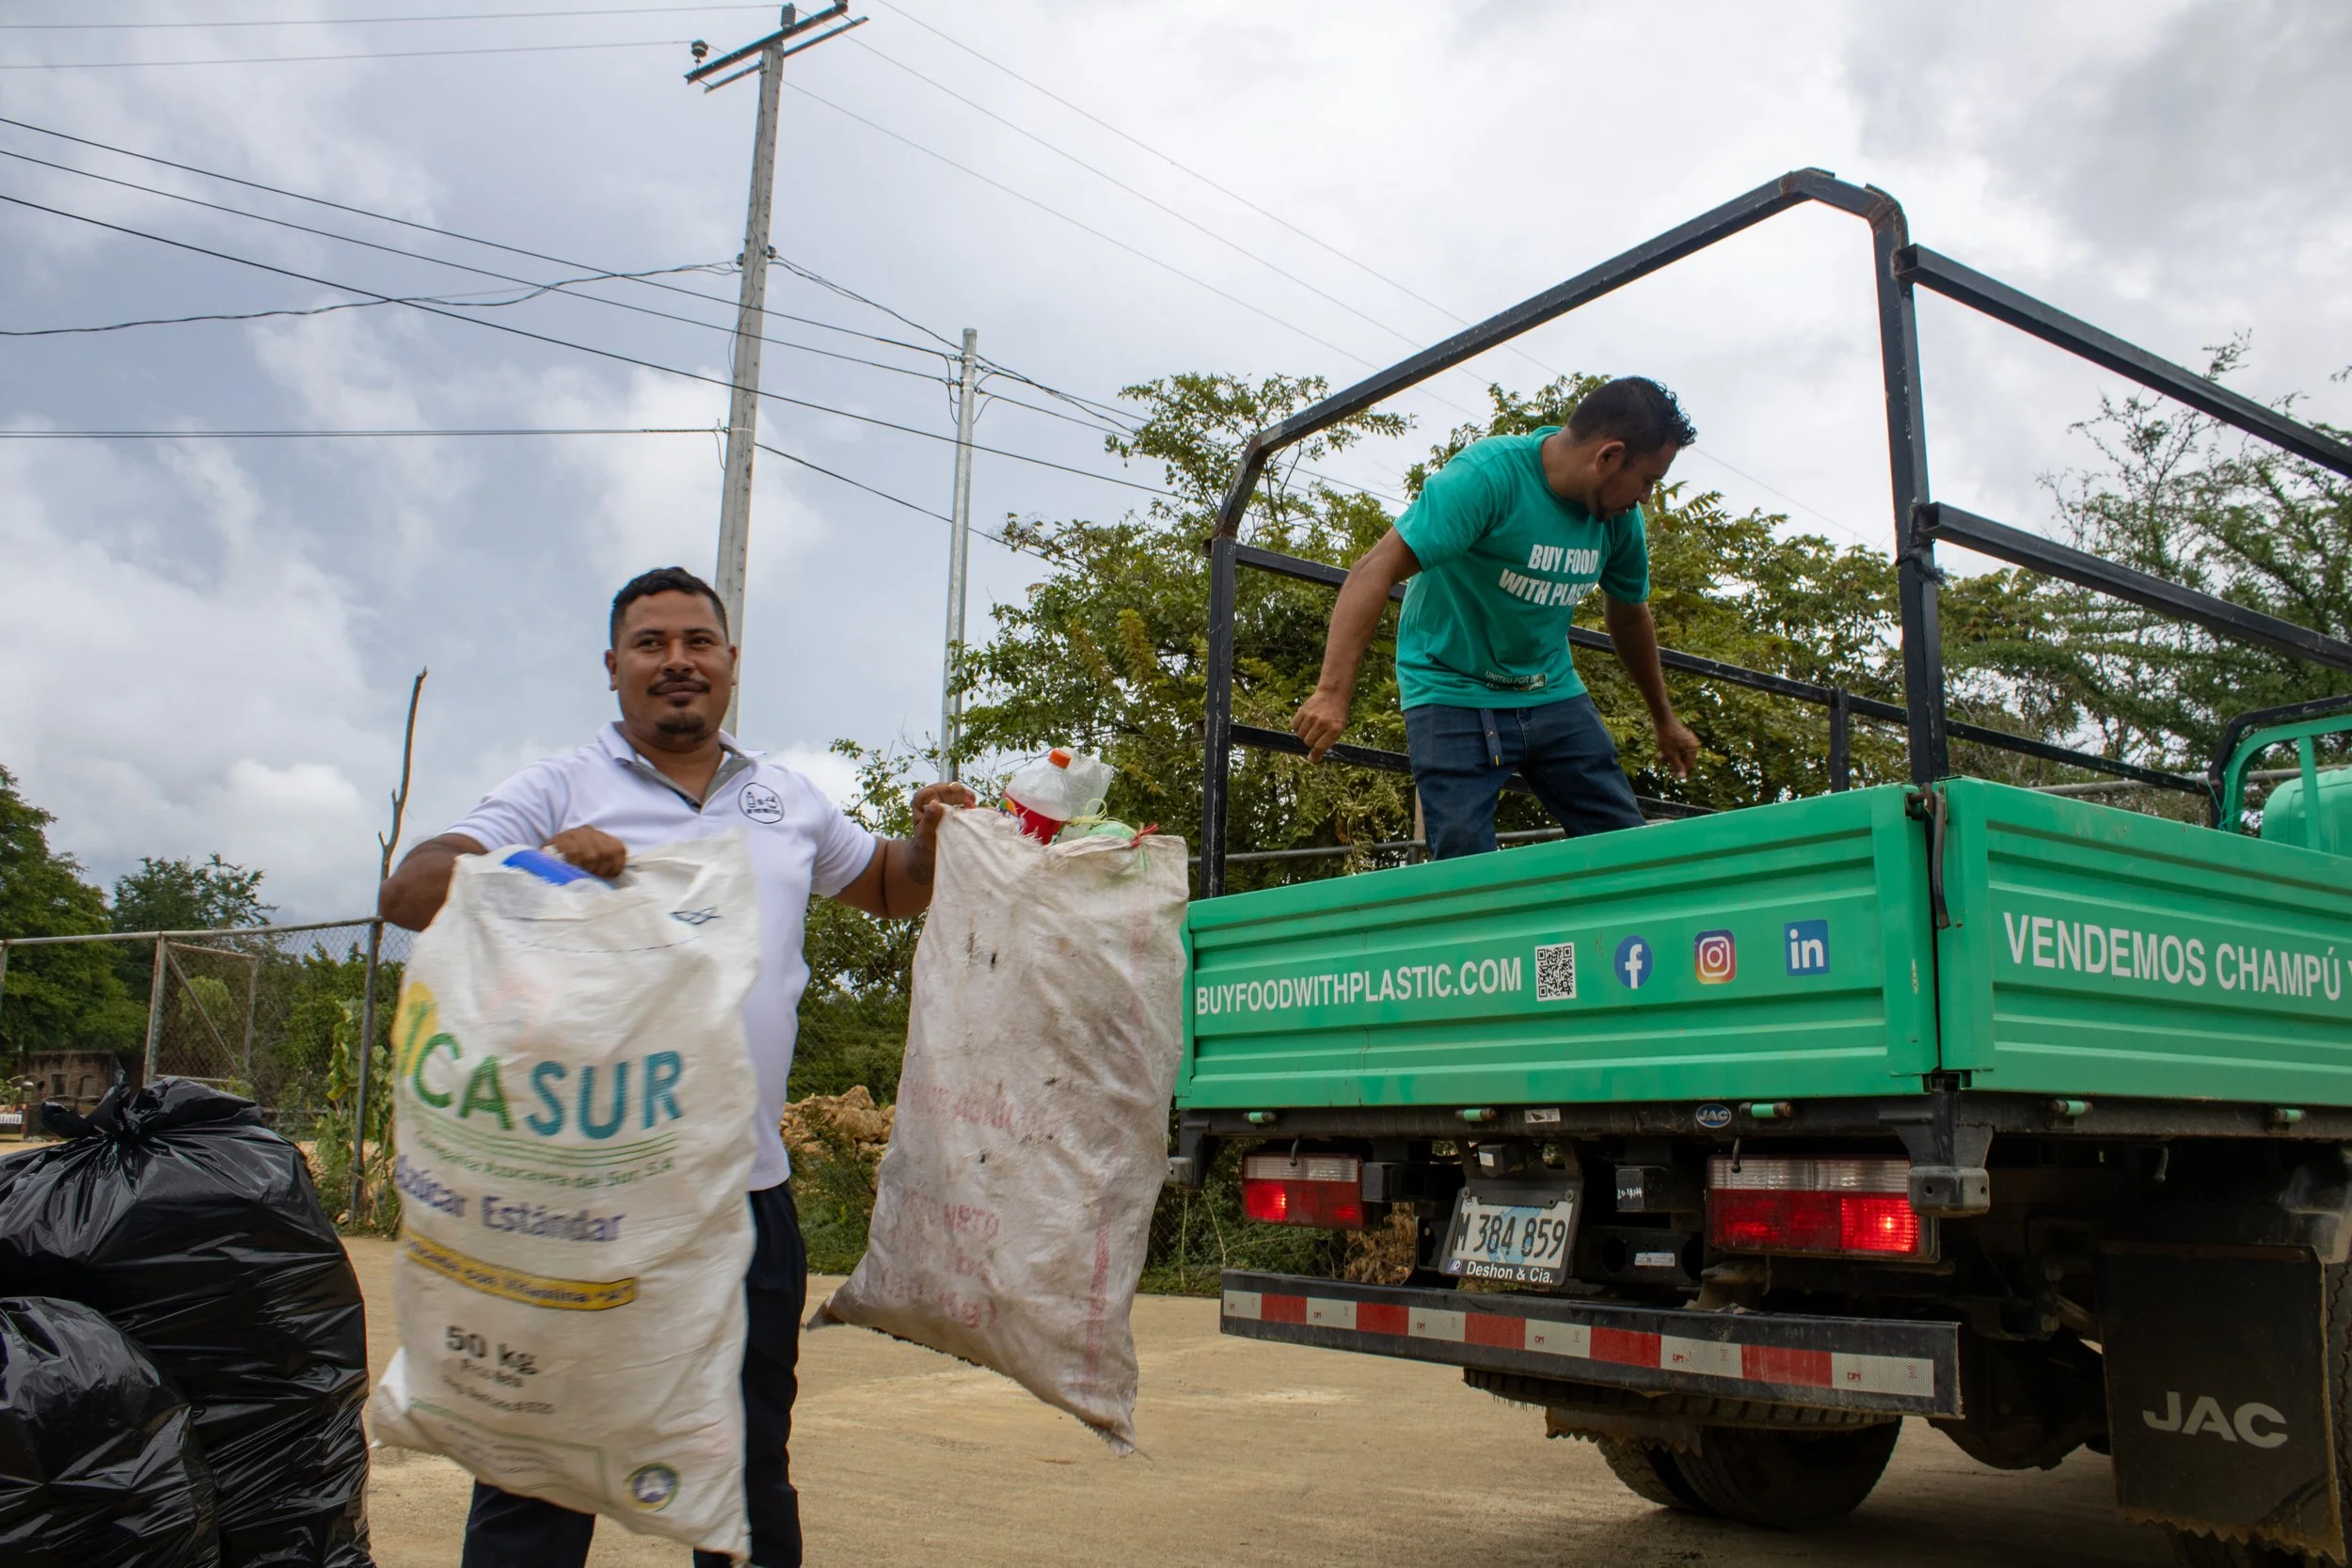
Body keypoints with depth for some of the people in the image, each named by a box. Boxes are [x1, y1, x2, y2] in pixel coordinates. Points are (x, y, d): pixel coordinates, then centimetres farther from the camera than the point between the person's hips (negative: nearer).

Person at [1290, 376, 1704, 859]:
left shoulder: (1620, 517, 1)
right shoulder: (1489, 474, -22)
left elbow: (1630, 617, 19)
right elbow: (1377, 570, -31)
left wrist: (1665, 719, 30)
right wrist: (1333, 691, -41)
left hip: (1553, 693, 6)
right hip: (1454, 690, -6)